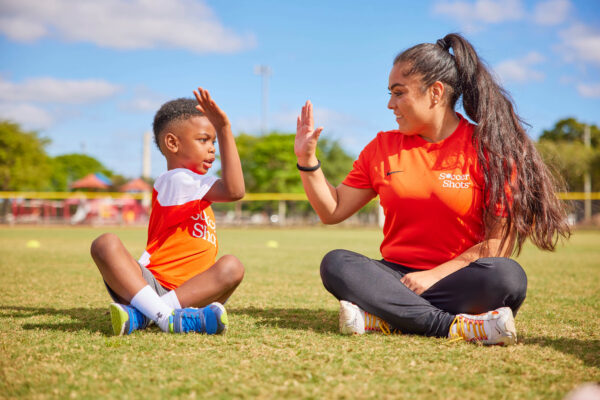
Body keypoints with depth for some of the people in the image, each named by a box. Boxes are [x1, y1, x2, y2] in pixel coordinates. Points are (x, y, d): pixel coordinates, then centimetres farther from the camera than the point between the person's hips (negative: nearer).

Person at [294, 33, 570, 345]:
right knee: (335, 263, -25)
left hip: (457, 281, -3)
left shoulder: (487, 149, -3)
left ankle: (382, 317, -28)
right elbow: (332, 211, 13)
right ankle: (456, 326, -31)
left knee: (508, 277, -34)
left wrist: (434, 275, -15)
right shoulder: (383, 148, 10)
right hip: (397, 276, 3)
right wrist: (307, 159, 1)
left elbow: (501, 241, -8)